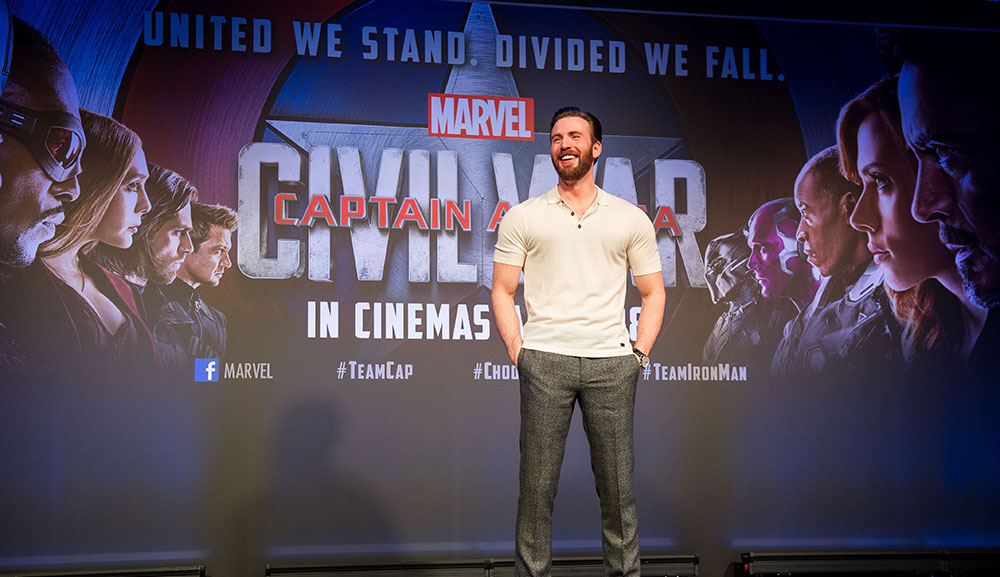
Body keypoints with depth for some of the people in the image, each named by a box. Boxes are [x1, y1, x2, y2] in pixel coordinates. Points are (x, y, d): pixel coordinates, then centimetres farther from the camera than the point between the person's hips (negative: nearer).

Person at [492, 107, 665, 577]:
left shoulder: (632, 219, 10)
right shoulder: (523, 217, 8)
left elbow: (653, 293, 14)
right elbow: (502, 291, 9)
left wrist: (639, 354, 4)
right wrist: (518, 352, -1)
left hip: (612, 362, 1)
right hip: (543, 361, 0)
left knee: (617, 486, 5)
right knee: (537, 485, 2)